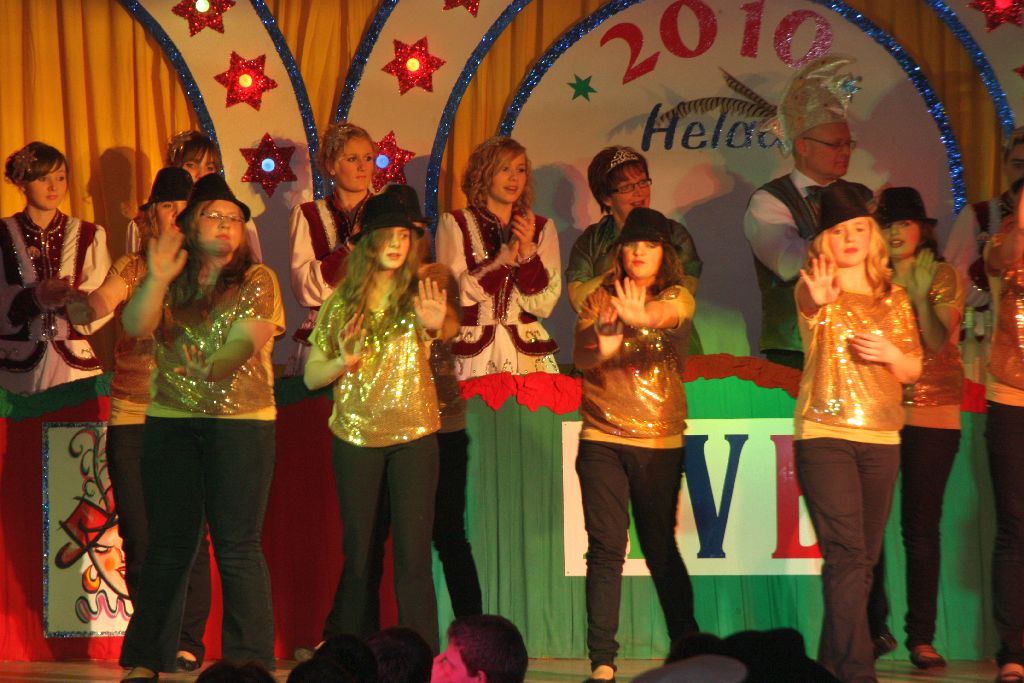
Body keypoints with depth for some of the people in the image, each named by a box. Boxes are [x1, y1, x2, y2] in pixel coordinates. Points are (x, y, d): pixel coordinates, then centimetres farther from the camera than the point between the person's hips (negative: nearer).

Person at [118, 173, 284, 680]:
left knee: (237, 544, -6)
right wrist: (157, 280, -18)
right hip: (170, 421, 3)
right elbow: (135, 325, -4)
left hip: (241, 419, -3)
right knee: (168, 543, 6)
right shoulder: (170, 282, 12)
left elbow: (252, 337, -6)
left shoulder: (257, 281, 6)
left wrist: (206, 367, -15)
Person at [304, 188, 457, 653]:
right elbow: (311, 375, 8)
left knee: (413, 553, -6)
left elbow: (450, 325, -21)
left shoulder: (420, 289, 1)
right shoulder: (342, 301, 5)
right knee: (359, 553, 6)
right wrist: (344, 361, -13)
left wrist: (436, 323, -44)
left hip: (414, 435, -1)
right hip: (356, 436, 2)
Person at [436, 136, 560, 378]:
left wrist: (527, 253, -13)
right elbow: (454, 292, -9)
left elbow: (544, 304, 1)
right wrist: (506, 256, -15)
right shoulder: (454, 224, 3)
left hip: (527, 351, 2)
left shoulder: (542, 228, 9)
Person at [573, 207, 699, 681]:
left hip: (660, 441, -1)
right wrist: (603, 340, -28)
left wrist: (640, 316, -44)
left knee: (660, 549, 5)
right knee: (606, 549, -5)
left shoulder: (677, 298, 3)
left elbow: (668, 314, -21)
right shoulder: (600, 300, 8)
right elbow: (580, 357, -5)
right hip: (602, 438, 1)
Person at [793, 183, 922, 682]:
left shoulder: (893, 297, 13)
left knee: (865, 557, 7)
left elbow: (913, 370, 16)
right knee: (846, 554, -14)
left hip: (881, 438, 5)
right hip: (824, 434, -5)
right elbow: (807, 302, -26)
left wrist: (890, 355, -7)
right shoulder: (817, 289, -1)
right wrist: (818, 299, -51)